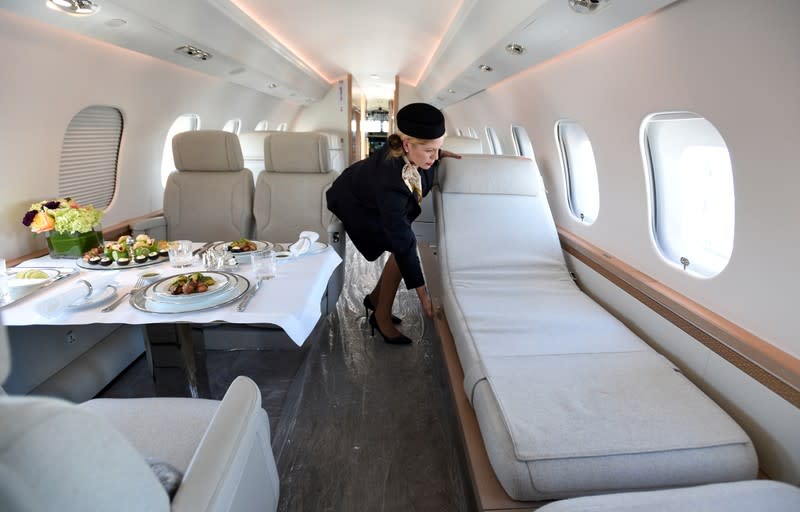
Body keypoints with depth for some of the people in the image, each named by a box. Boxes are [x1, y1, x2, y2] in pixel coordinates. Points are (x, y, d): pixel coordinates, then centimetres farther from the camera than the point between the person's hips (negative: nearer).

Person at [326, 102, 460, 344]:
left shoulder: (403, 147, -27)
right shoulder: (390, 184, -44)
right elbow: (403, 243, -38)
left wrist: (440, 153, -8)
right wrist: (423, 294, -32)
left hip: (369, 189, 7)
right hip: (353, 204, -7)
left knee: (403, 245, -1)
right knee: (401, 250, -18)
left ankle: (375, 298, 21)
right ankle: (382, 316, -1)